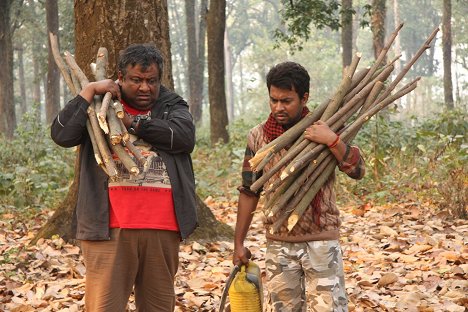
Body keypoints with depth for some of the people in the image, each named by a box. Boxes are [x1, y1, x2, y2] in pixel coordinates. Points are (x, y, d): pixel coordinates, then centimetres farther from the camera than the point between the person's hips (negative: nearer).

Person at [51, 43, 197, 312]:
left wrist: (131, 122, -7)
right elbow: (62, 135, -4)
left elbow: (184, 136, -8)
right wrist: (89, 91, -6)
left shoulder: (172, 106, 14)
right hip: (110, 227, -2)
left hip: (163, 228, 2)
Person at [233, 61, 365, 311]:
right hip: (279, 244, 2)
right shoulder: (258, 136, 1)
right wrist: (238, 243, 8)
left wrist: (333, 141, -26)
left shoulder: (324, 131, -3)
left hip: (322, 242, -2)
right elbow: (249, 192, 8)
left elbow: (357, 171, -11)